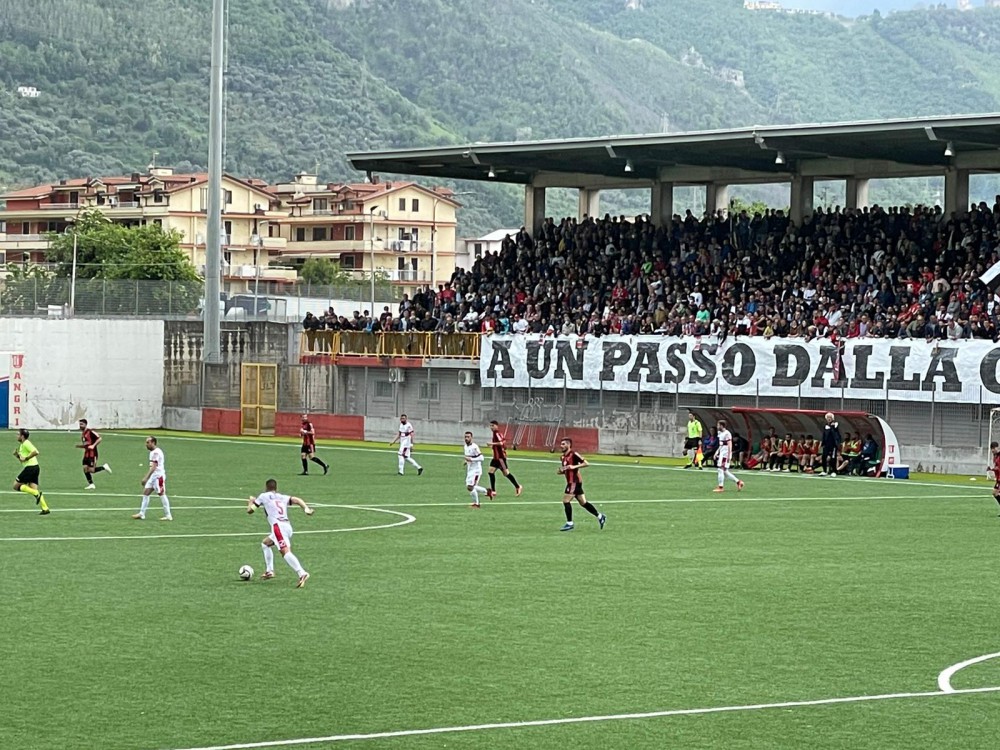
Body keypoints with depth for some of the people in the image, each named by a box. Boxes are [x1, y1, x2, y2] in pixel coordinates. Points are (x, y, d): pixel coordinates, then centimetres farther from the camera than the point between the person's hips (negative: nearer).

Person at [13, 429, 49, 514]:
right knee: (34, 489, 3)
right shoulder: (22, 445, 22)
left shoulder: (26, 443, -8)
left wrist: (26, 458, -18)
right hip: (34, 468, 10)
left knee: (16, 486, -4)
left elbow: (35, 452, -24)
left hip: (30, 468, -10)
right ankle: (45, 508, -6)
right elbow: (22, 460, 29)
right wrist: (17, 455, 12)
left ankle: (36, 493, -15)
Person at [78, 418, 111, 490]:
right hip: (86, 453, 8)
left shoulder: (90, 432, -12)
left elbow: (99, 438, -16)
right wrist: (79, 446, 5)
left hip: (92, 453, -8)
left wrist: (93, 445, -23)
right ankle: (91, 484, 4)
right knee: (85, 469, -2)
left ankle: (104, 467, 12)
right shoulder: (82, 434, 14)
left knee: (91, 470, -11)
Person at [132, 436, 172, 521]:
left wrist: (146, 478, -28)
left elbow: (153, 467, -24)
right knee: (146, 492, 6)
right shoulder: (153, 452, 15)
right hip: (153, 476, 10)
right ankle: (142, 514, 7)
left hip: (158, 476, -10)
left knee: (161, 494, -6)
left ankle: (168, 516, -1)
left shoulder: (156, 452, -17)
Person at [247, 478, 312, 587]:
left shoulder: (264, 496, 14)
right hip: (288, 526, 7)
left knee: (286, 551, -23)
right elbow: (297, 500, 9)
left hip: (278, 526, -7)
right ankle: (269, 571, 32)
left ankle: (302, 574, -44)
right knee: (265, 543, 30)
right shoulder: (283, 497, 26)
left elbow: (250, 510, 16)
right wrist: (306, 508, -4)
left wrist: (251, 501, 36)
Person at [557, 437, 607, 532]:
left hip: (574, 482, -9)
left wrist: (574, 466, -23)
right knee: (583, 502, 11)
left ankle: (569, 523, -3)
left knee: (566, 501, -10)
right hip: (570, 482, 9)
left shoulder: (574, 454, -12)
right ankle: (600, 516, 18)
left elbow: (586, 463, -15)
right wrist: (561, 471, 4)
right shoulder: (563, 457, 15)